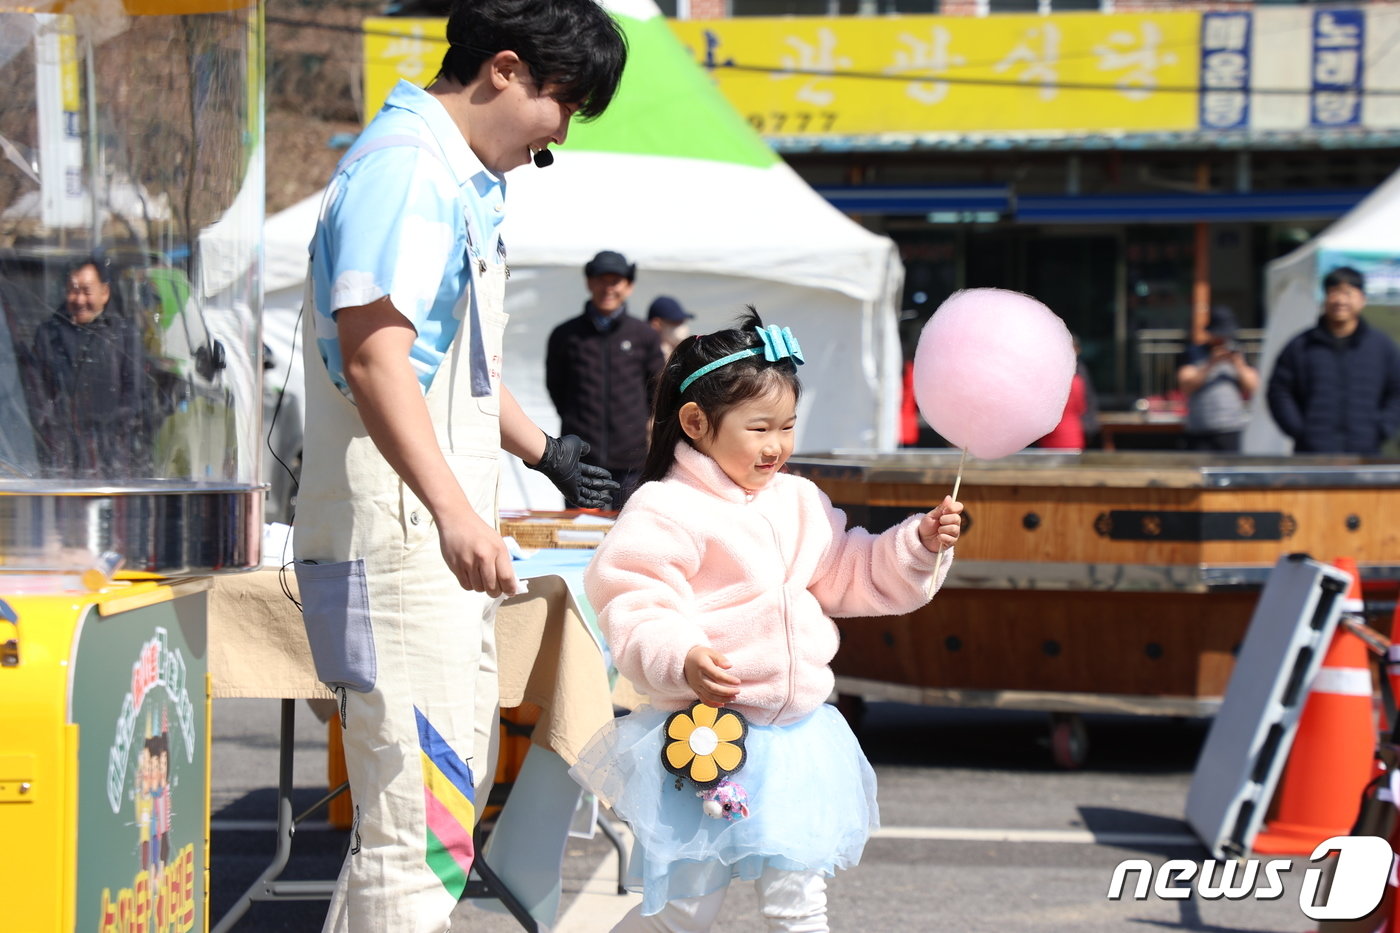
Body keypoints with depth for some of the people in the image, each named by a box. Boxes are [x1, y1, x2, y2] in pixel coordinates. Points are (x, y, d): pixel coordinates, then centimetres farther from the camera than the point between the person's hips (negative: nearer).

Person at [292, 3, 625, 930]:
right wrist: (453, 511, -34)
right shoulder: (405, 166, -14)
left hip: (440, 538, 11)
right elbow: (373, 353, -26)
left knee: (458, 783, 19)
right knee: (422, 818, -12)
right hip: (398, 534, -11)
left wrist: (546, 452, 41)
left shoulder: (463, 181, 19)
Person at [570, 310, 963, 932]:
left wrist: (919, 545, 4)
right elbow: (633, 608, -21)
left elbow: (852, 575, 18)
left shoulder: (799, 503, 10)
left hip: (796, 737, 7)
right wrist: (681, 660, -37)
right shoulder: (666, 513, -13)